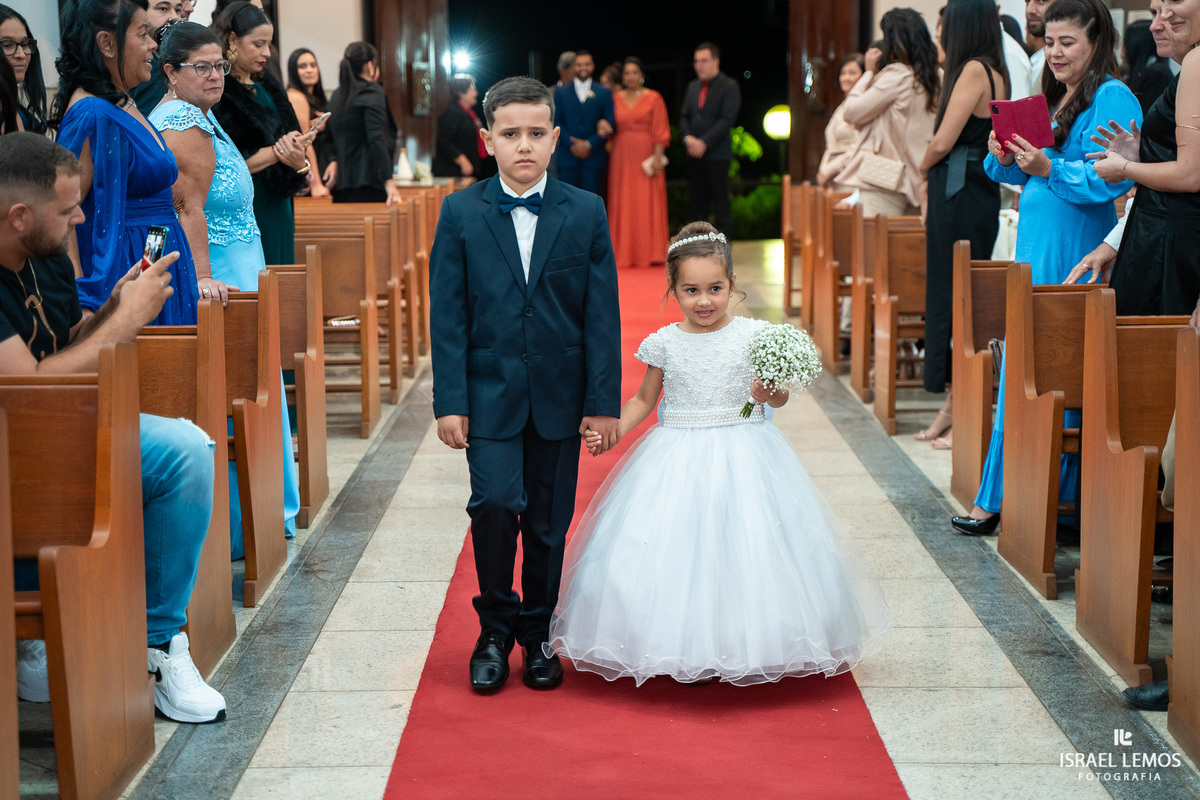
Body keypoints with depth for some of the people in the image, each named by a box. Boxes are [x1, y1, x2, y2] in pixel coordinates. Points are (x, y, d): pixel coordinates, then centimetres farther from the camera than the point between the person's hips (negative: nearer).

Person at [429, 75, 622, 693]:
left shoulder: (586, 212, 2)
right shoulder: (460, 213, 0)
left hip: (559, 396, 1)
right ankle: (496, 626, 8)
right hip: (489, 393, -1)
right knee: (495, 503, -14)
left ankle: (538, 632, 26)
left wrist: (604, 401, -2)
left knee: (549, 521, 8)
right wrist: (449, 400, -7)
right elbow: (447, 314, -1)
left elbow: (602, 314, 1)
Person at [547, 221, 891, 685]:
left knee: (745, 549, -3)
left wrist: (768, 394, -17)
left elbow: (779, 398, 5)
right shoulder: (665, 343, 1)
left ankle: (748, 649, 12)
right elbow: (644, 400, 11)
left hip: (743, 454, -1)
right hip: (678, 463, 1)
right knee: (677, 554, -2)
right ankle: (686, 652, 11)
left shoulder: (753, 336, -3)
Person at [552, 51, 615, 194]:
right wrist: (572, 144, -9)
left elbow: (610, 123, 2)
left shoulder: (604, 93, 8)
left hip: (594, 158, 0)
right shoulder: (561, 92, 10)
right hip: (567, 156, 1)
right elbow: (556, 122, 4)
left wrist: (589, 144, -8)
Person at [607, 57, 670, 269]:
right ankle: (625, 254, 6)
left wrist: (657, 156, -10)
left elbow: (660, 131, -2)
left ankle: (650, 254, 2)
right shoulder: (616, 99, 11)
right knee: (623, 206, 1)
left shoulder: (654, 98, 3)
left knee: (648, 205, -3)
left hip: (645, 158, -3)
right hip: (621, 158, 3)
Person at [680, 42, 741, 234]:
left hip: (717, 155, -6)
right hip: (694, 155, 6)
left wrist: (704, 142, -17)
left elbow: (727, 119, -12)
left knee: (721, 206, -4)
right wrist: (688, 138, -5)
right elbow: (684, 116, 15)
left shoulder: (729, 86, -3)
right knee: (698, 206, 6)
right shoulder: (693, 87, 16)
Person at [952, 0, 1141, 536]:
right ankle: (997, 498, 15)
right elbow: (1018, 174, 19)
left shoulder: (1112, 98, -8)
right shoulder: (1052, 96, 18)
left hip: (1072, 252, -9)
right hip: (1034, 247, 9)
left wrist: (1048, 169, -26)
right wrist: (1004, 158, -2)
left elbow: (1110, 180, -19)